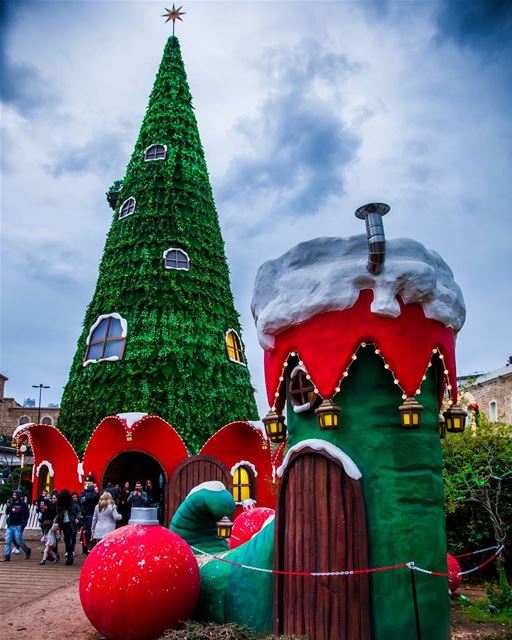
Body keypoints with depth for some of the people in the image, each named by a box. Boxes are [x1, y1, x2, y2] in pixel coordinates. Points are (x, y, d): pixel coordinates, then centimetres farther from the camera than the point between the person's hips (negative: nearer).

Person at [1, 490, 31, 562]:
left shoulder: (23, 504, -7)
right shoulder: (11, 503, 9)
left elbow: (26, 515, -5)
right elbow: (7, 513, 11)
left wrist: (23, 524, -12)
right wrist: (8, 507, -8)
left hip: (18, 526, -5)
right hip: (10, 525, 5)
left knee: (19, 540, -1)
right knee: (7, 541, 3)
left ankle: (27, 550, 20)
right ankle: (6, 556, 11)